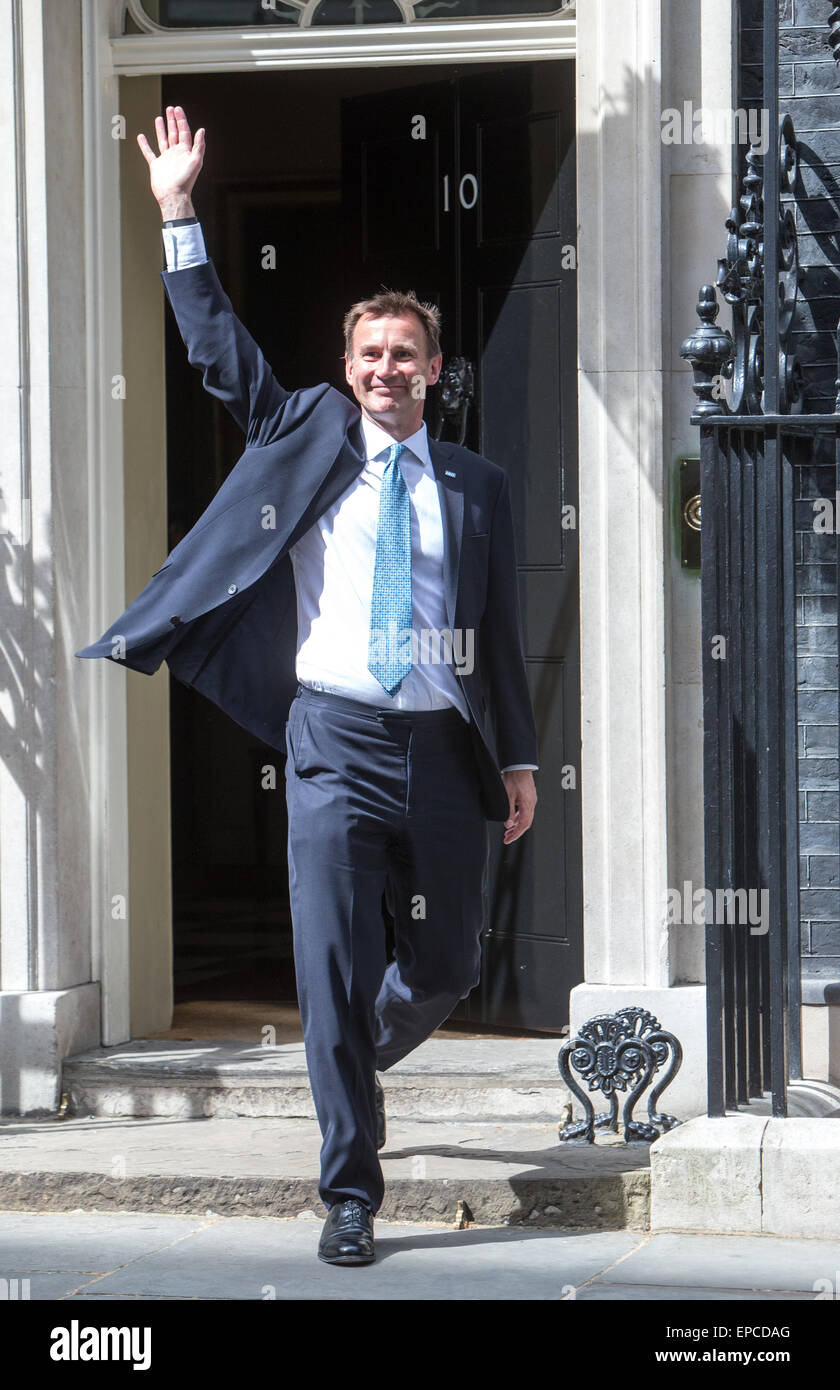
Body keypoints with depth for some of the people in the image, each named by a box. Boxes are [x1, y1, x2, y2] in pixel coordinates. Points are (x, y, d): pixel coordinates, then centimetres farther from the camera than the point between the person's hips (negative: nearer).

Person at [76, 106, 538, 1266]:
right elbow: (218, 348, 6)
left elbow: (501, 630, 12)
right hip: (336, 740, -2)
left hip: (444, 748, 2)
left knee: (445, 969, 10)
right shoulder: (308, 439, 9)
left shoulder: (475, 486, 10)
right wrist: (180, 216, 0)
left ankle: (359, 1062, 44)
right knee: (333, 970, -8)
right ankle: (352, 1194, -4)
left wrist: (519, 757, 8)